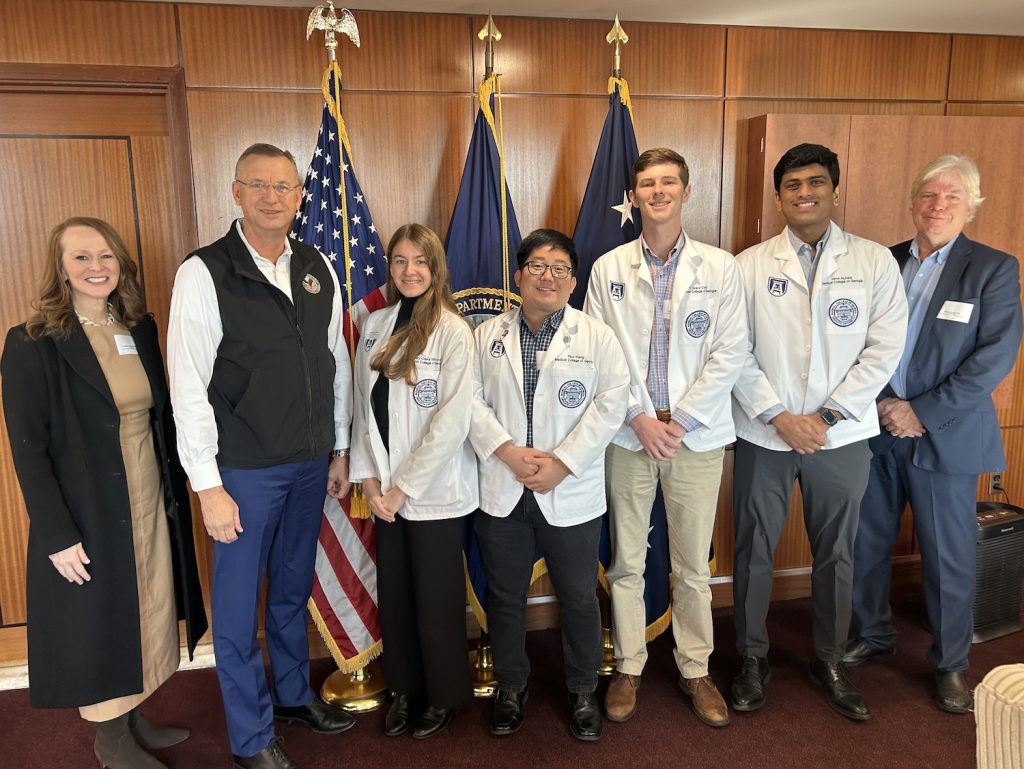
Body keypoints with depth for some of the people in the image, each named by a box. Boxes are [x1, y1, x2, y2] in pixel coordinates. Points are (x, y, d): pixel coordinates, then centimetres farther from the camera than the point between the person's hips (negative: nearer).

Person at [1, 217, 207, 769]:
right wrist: (57, 534, -16)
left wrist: (176, 489, 6)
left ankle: (135, 720, 38)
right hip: (87, 515, -5)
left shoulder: (140, 330, 4)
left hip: (151, 504, 6)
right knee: (100, 622, 10)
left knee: (144, 614, 17)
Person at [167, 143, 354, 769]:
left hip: (310, 464, 5)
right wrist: (209, 485, -13)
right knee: (239, 606, 9)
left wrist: (340, 449, 11)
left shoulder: (318, 268, 4)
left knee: (294, 589, 21)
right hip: (245, 471, -4)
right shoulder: (204, 274, -11)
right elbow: (189, 388, -12)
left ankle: (294, 694, 42)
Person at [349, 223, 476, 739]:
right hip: (386, 489, 5)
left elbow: (453, 420, -17)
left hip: (433, 490, -4)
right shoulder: (375, 325, 4)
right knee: (393, 594, 15)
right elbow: (363, 405, 6)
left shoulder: (453, 331, -12)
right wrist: (368, 478, -2)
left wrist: (404, 485, -14)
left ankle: (443, 693, 30)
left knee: (435, 598, 8)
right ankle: (405, 687, 35)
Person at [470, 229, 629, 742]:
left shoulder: (597, 336, -1)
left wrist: (562, 462, -16)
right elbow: (471, 401, 0)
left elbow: (611, 402, -8)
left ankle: (582, 692, 32)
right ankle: (510, 688, 34)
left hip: (572, 495, -1)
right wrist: (507, 452, -15)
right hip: (502, 493, 2)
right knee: (504, 596, 14)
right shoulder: (488, 335, 6)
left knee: (579, 598, 10)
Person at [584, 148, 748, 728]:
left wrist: (681, 420, -9)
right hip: (630, 433, 1)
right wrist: (639, 417, -9)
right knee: (626, 561, 9)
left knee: (693, 563, 9)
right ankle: (629, 667, 26)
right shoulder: (609, 269, 4)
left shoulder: (720, 267, 2)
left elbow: (731, 352, -3)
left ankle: (695, 668, 27)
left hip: (697, 434, 0)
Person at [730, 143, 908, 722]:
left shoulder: (875, 261, 1)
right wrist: (778, 415, -12)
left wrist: (826, 417, -11)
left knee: (836, 553, 13)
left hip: (841, 435, 1)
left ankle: (830, 659, 33)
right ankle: (753, 657, 27)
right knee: (754, 551, 8)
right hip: (763, 435, 0)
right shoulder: (750, 265, 0)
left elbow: (884, 349, -4)